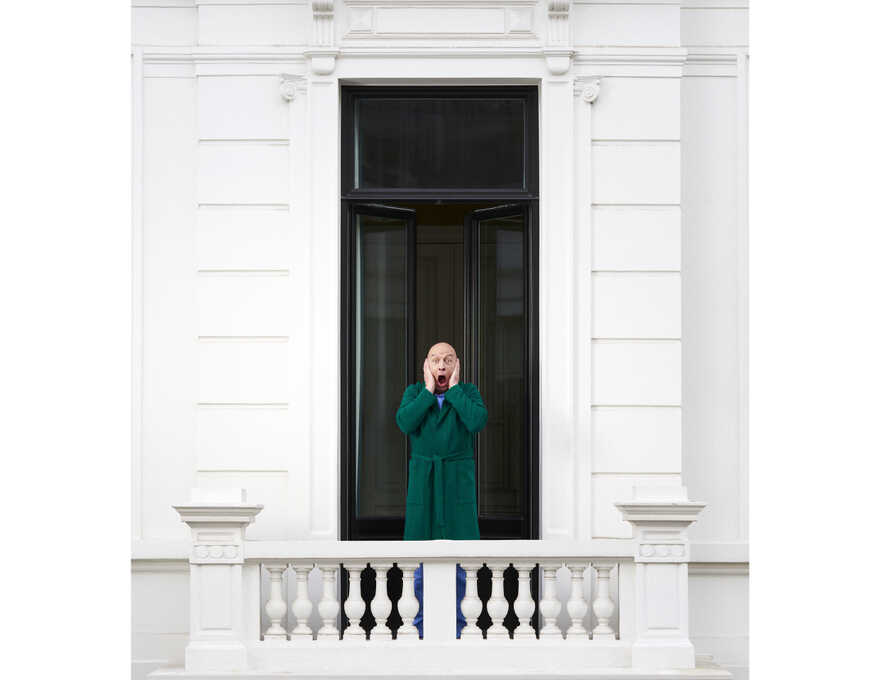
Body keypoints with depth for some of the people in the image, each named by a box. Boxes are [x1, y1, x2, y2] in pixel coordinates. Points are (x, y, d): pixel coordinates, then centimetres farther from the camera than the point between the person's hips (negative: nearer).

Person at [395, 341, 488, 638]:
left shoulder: (469, 392, 0)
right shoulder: (414, 393, 3)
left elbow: (478, 421, -20)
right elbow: (405, 423, -16)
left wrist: (454, 388, -14)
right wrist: (429, 390, -14)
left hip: (457, 480, 0)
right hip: (423, 481, 1)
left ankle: (453, 626, 11)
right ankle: (424, 626, 12)